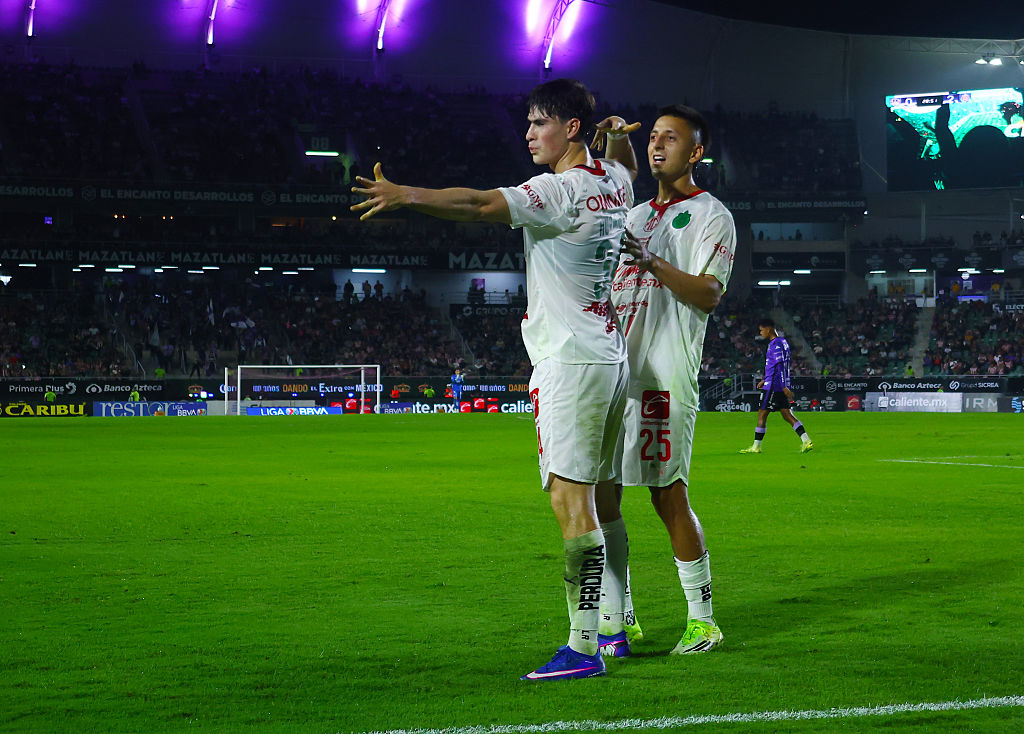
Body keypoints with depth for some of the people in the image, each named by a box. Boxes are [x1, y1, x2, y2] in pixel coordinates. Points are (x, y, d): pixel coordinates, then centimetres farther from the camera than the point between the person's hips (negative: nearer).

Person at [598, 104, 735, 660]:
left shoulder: (711, 217, 2)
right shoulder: (634, 217, 23)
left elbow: (708, 293, -12)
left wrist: (652, 263, -24)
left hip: (665, 374, -7)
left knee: (668, 495, -8)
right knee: (601, 493, 3)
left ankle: (702, 619, 2)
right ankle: (617, 619, 10)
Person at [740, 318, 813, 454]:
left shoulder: (776, 344, -14)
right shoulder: (782, 342, 17)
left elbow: (780, 367, -20)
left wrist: (784, 387, -24)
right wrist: (765, 380, 29)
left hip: (774, 386, -9)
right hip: (781, 386, 9)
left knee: (762, 414, -1)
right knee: (787, 415, 5)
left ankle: (756, 447, 4)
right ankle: (806, 441, -6)